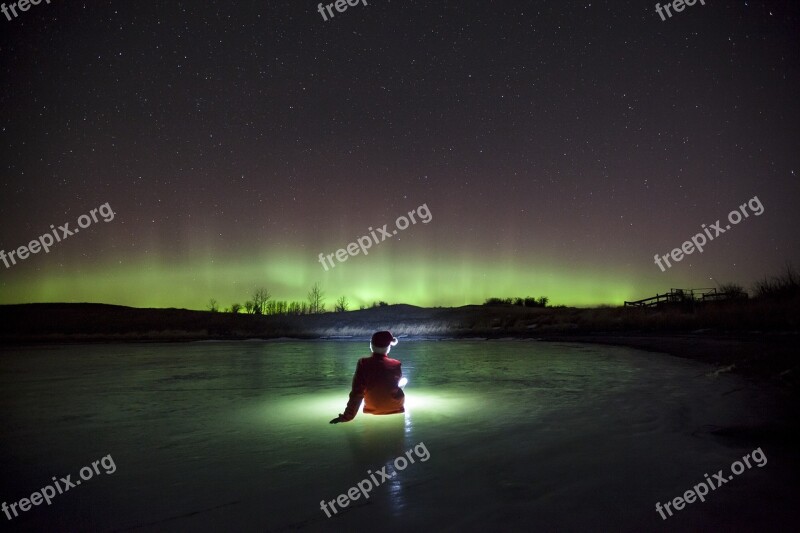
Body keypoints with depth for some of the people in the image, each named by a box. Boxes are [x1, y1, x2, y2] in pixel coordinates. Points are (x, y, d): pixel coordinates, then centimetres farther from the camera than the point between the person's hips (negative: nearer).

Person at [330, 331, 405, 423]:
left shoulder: (363, 364, -22)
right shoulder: (395, 365, -22)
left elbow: (357, 392, -21)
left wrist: (347, 416, -15)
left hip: (372, 410, 2)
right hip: (394, 409, -2)